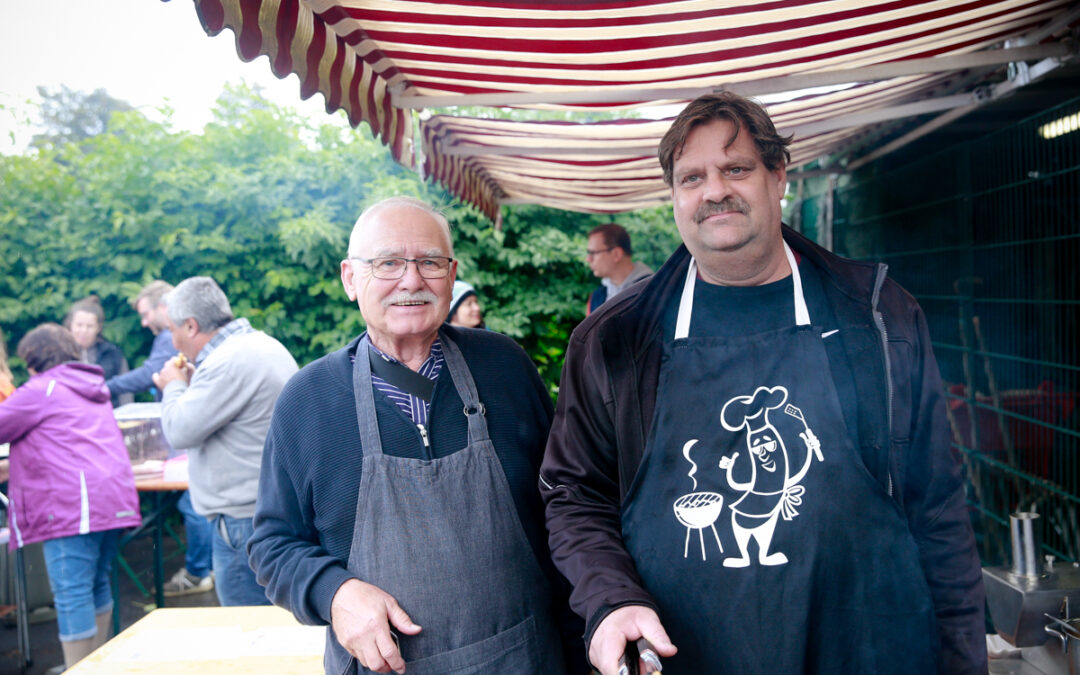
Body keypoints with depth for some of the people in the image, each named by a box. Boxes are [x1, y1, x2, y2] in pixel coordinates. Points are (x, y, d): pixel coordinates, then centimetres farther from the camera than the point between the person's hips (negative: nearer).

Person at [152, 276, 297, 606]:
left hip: (245, 518, -10)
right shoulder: (263, 344, 13)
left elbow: (180, 431, -18)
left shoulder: (231, 361, -19)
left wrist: (174, 387, 0)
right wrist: (193, 384, 14)